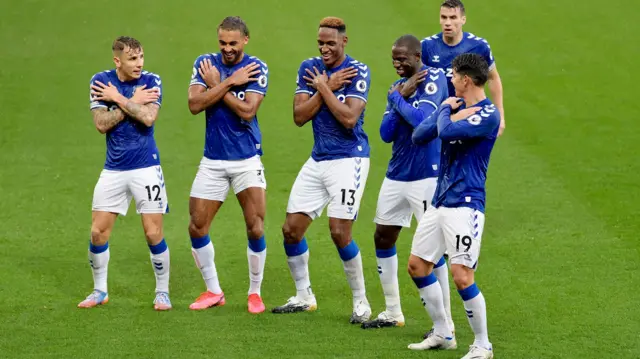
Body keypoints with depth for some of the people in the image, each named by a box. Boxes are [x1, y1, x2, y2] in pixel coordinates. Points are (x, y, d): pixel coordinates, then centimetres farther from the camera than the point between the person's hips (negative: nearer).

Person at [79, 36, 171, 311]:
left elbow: (148, 117, -21)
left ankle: (162, 291, 12)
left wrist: (118, 98, -15)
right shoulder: (101, 81, -2)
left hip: (146, 168, -2)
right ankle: (100, 291, 20)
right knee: (98, 232, 2)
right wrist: (132, 102, -14)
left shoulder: (151, 81, -5)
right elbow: (101, 124, -11)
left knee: (154, 234, -5)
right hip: (113, 170, 2)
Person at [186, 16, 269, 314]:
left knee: (255, 228, -8)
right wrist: (230, 82, -17)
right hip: (212, 161, 3)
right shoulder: (205, 63, 1)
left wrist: (217, 85, -13)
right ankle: (213, 291, 17)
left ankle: (254, 292, 10)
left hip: (247, 160, -3)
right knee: (196, 227, 2)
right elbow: (195, 104, -13)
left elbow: (247, 111, -18)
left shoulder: (257, 68, -6)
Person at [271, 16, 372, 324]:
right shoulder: (309, 68, 6)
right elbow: (299, 116, -3)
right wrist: (328, 87, -11)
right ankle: (303, 297, 21)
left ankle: (361, 302, 2)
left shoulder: (357, 72, -10)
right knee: (291, 229, 4)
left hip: (348, 159, -6)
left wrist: (323, 88, -14)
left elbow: (349, 118, -22)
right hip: (317, 161, 6)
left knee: (339, 232, -13)